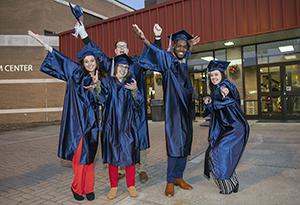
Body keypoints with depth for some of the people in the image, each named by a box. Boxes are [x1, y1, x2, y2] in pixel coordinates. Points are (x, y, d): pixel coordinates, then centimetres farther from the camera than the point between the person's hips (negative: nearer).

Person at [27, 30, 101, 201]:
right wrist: (40, 40, 5)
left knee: (89, 155, 7)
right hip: (77, 121, -2)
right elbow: (61, 58, 5)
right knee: (79, 154, -2)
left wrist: (97, 84, -10)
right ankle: (78, 188, 17)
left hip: (91, 122, 2)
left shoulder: (100, 80, 8)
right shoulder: (77, 73, 3)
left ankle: (88, 188, 19)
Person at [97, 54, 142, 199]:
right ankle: (114, 186, 18)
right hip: (112, 125, 0)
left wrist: (135, 91, -17)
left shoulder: (131, 83, 9)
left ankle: (131, 185, 16)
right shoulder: (107, 82, 6)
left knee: (129, 154, 1)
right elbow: (102, 99, -8)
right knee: (113, 155, 4)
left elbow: (138, 104, 0)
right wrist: (96, 87, -25)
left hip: (128, 125, 1)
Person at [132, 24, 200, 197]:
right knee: (175, 143, -8)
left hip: (186, 109, 7)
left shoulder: (184, 63, 14)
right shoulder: (167, 59, -4)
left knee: (185, 143, 8)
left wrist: (191, 45, 36)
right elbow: (157, 53, -25)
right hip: (174, 109, -7)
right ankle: (170, 181, 2)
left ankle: (178, 177, 19)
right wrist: (144, 39, -42)